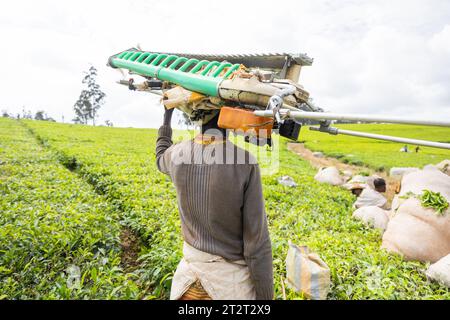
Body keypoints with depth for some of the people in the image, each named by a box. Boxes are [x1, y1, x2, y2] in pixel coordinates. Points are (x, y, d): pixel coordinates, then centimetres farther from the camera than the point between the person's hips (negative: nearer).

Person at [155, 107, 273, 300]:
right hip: (233, 279, -3)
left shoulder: (177, 154, -9)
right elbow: (257, 240, -19)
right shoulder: (246, 161, -22)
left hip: (189, 270, 3)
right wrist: (265, 296, -7)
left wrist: (167, 117, 30)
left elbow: (161, 159, 19)